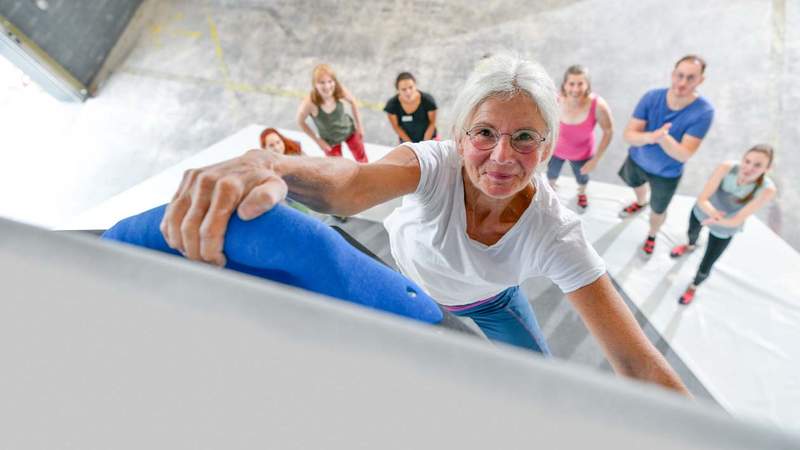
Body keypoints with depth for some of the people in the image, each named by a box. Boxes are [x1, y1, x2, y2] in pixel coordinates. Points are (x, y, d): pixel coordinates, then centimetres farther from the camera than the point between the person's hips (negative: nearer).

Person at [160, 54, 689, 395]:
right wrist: (264, 164, -79)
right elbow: (350, 184, -60)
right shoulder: (437, 165, -38)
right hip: (411, 286, 0)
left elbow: (640, 363, -35)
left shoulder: (556, 234, -35)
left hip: (491, 300, 1)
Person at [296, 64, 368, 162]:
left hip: (349, 129, 3)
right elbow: (300, 122, -18)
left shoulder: (340, 91, -31)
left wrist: (359, 125, 0)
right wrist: (318, 140, -11)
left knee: (362, 159, 23)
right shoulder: (309, 103, -38)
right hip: (329, 140, -2)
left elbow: (352, 101, -7)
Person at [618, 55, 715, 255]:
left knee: (658, 211, 20)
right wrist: (650, 136, -48)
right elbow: (629, 134, -26)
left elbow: (684, 155, -32)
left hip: (666, 174, -2)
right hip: (637, 160, 2)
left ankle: (651, 236, 52)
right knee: (637, 185, 34)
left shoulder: (703, 112, -30)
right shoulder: (652, 97, -24)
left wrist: (663, 137, -52)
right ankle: (641, 203, 70)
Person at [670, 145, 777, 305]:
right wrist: (712, 212, -48)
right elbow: (702, 199, -32)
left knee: (704, 268, 11)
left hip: (722, 231, -1)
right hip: (701, 211, 1)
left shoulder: (768, 189, -34)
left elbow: (736, 220, -29)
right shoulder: (727, 167, -33)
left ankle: (693, 286, 46)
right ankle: (690, 246, 72)